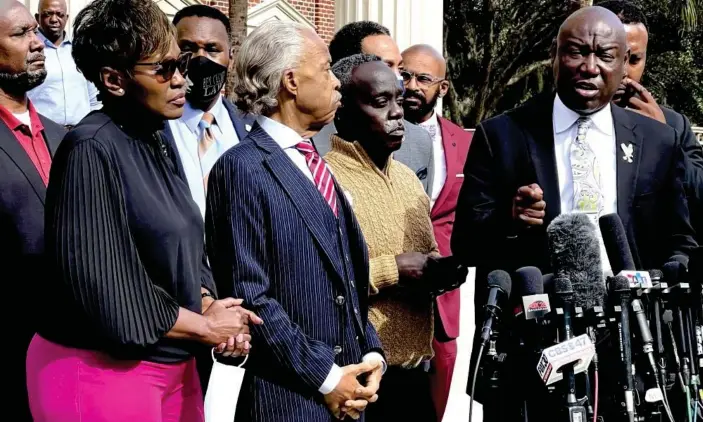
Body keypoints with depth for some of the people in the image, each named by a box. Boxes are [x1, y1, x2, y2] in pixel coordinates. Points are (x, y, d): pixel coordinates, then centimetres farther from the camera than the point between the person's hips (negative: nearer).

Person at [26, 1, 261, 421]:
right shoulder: (92, 151, -18)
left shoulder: (159, 142, 8)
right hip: (102, 369, -8)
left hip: (173, 363, 8)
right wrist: (206, 325, -12)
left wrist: (207, 306, -7)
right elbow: (102, 291, -22)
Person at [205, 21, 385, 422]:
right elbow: (248, 294, -16)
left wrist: (372, 354, 3)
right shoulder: (242, 168, -11)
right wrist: (324, 377, -15)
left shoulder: (315, 166, 15)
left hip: (346, 388, 7)